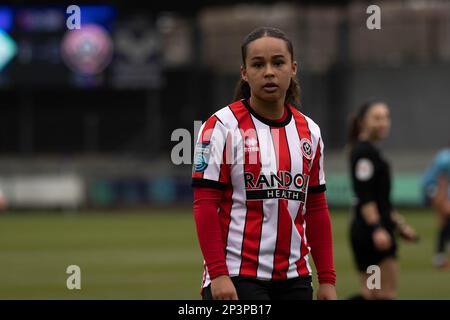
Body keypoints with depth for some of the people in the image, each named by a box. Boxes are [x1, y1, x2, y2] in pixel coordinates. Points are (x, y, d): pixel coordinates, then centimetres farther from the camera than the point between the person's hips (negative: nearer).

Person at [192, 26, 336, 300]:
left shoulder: (309, 131, 11)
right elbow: (205, 206, -9)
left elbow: (317, 210, 14)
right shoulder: (221, 127, -5)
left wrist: (327, 278, 9)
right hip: (235, 279, -5)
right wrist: (218, 274, -16)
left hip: (294, 278, 5)